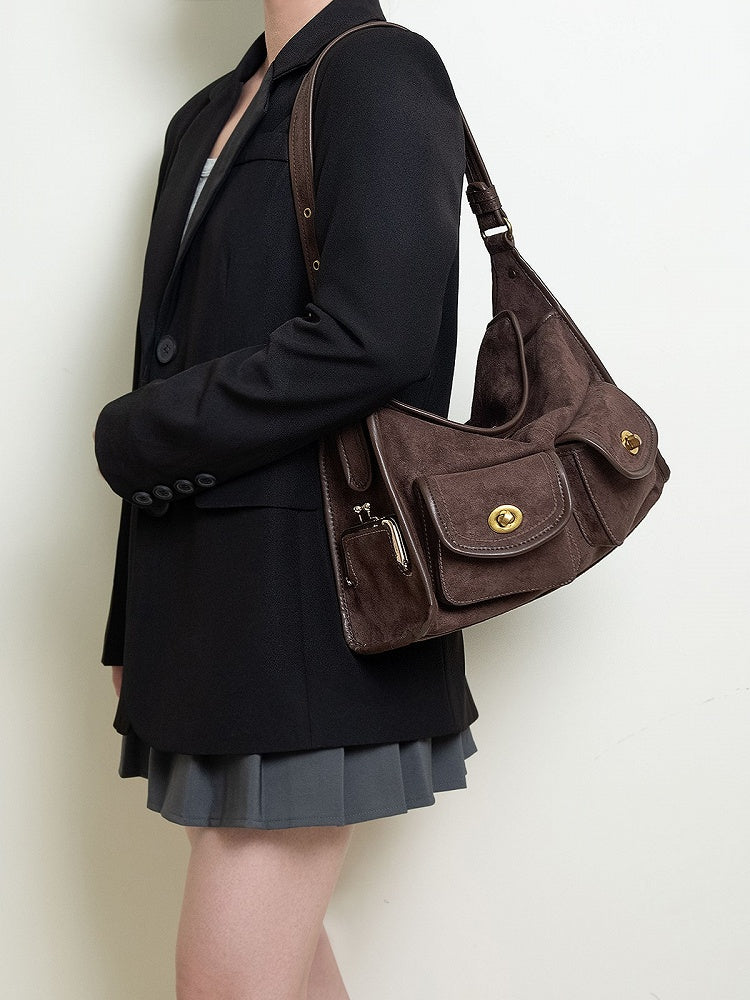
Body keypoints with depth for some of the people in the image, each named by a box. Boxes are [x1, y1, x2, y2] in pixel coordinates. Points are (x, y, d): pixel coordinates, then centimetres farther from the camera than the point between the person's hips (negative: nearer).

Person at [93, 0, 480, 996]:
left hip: (308, 589, -8)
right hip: (205, 593, 8)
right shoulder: (206, 118, 20)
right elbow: (178, 351, 17)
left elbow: (371, 337, -19)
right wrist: (137, 625, 15)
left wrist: (135, 437, -8)